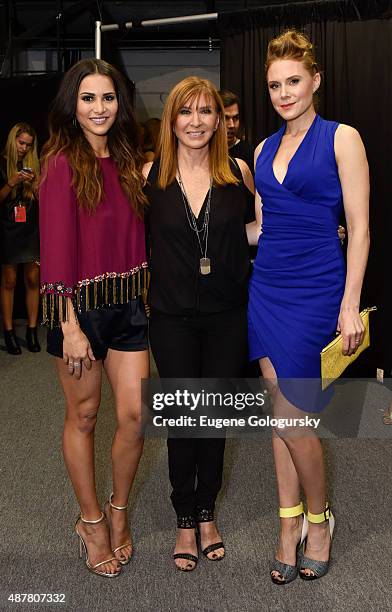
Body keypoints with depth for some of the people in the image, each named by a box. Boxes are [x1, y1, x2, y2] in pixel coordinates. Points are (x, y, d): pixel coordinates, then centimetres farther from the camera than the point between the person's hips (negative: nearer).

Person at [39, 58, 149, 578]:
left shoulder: (127, 161, 10)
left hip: (128, 303, 5)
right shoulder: (62, 163, -8)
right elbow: (56, 248, -13)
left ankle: (118, 511, 27)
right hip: (80, 306, -5)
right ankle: (91, 520, 27)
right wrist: (70, 325, -16)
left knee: (135, 415, 3)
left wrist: (148, 296, 6)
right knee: (83, 416, 9)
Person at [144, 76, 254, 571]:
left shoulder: (239, 172, -1)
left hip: (227, 314, 1)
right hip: (172, 316, -1)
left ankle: (207, 512, 31)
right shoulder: (150, 175, -3)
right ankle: (185, 519, 25)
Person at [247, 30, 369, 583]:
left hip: (315, 288, -5)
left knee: (291, 417, -5)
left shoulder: (341, 138, -4)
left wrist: (350, 306, -12)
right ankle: (290, 526, 24)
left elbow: (359, 228, -8)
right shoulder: (264, 150, 13)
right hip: (268, 286, 6)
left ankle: (319, 516, 22)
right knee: (281, 412, 9)